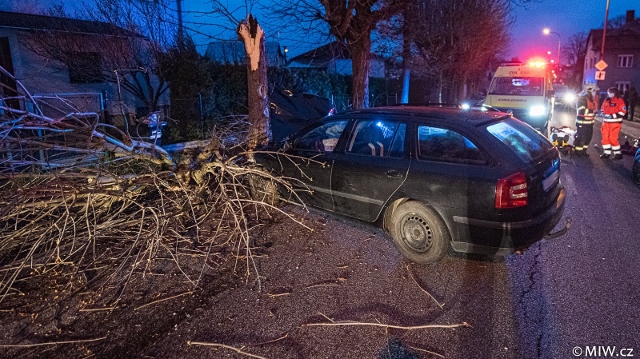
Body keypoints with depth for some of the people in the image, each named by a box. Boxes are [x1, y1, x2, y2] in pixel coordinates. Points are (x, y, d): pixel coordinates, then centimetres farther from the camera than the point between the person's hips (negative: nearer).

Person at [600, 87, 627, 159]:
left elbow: (623, 111, -12)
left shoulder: (619, 100, -7)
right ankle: (606, 153, 16)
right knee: (605, 137, 6)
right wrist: (603, 114, 4)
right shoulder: (606, 100, 11)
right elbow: (603, 109, 23)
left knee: (613, 138, -9)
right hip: (606, 122, 6)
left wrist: (613, 116, -18)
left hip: (615, 122, -6)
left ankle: (618, 153, 2)